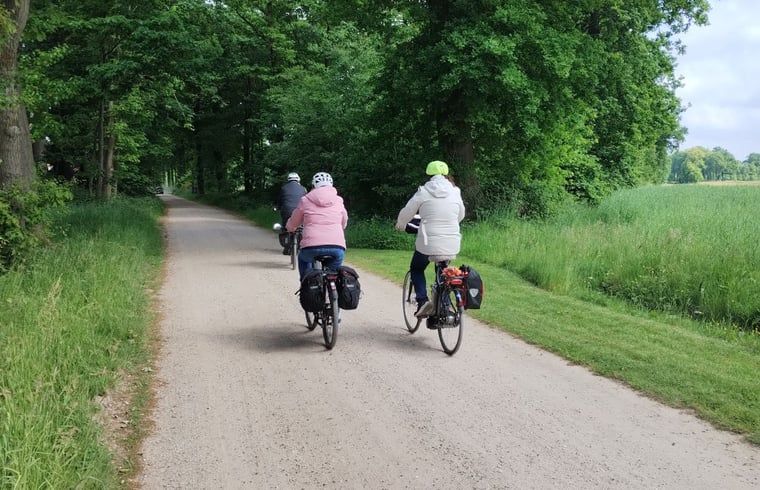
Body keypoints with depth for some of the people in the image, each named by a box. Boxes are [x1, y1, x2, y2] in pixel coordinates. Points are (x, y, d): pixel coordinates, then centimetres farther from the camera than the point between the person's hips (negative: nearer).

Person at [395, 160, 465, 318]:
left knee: (417, 269, 20)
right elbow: (461, 216, 21)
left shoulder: (424, 192, -4)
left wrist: (400, 225, 25)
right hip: (452, 246, 3)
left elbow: (406, 213, 3)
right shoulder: (455, 192, 6)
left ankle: (423, 301, 0)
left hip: (428, 244, -3)